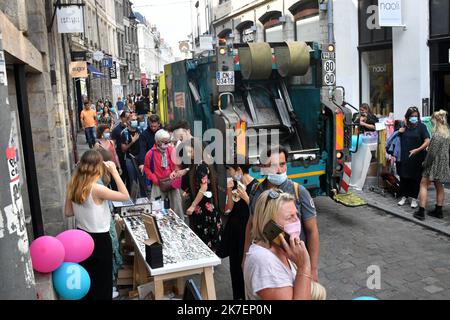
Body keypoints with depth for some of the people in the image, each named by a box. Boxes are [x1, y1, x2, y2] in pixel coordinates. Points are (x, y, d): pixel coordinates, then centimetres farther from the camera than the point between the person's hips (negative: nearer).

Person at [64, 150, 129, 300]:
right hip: (99, 238, -7)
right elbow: (125, 196, -20)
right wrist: (114, 171, -19)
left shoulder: (73, 185, -5)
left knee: (87, 276, 24)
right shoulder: (96, 189, -26)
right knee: (102, 279, 12)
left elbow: (68, 212, 5)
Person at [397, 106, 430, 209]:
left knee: (415, 178, 7)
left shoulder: (421, 126, -5)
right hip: (404, 157, 3)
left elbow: (427, 141, -12)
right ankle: (404, 196, 24)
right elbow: (398, 140, 17)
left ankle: (414, 198, 19)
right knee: (403, 177, 9)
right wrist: (400, 132, -3)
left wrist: (417, 150, -23)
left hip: (416, 158, -3)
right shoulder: (404, 126, 5)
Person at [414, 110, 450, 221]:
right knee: (439, 186, 16)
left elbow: (432, 152, -19)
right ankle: (438, 211, 24)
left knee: (424, 185, 0)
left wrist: (425, 163, -7)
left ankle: (421, 212, -2)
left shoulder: (436, 135, -19)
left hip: (434, 164, -8)